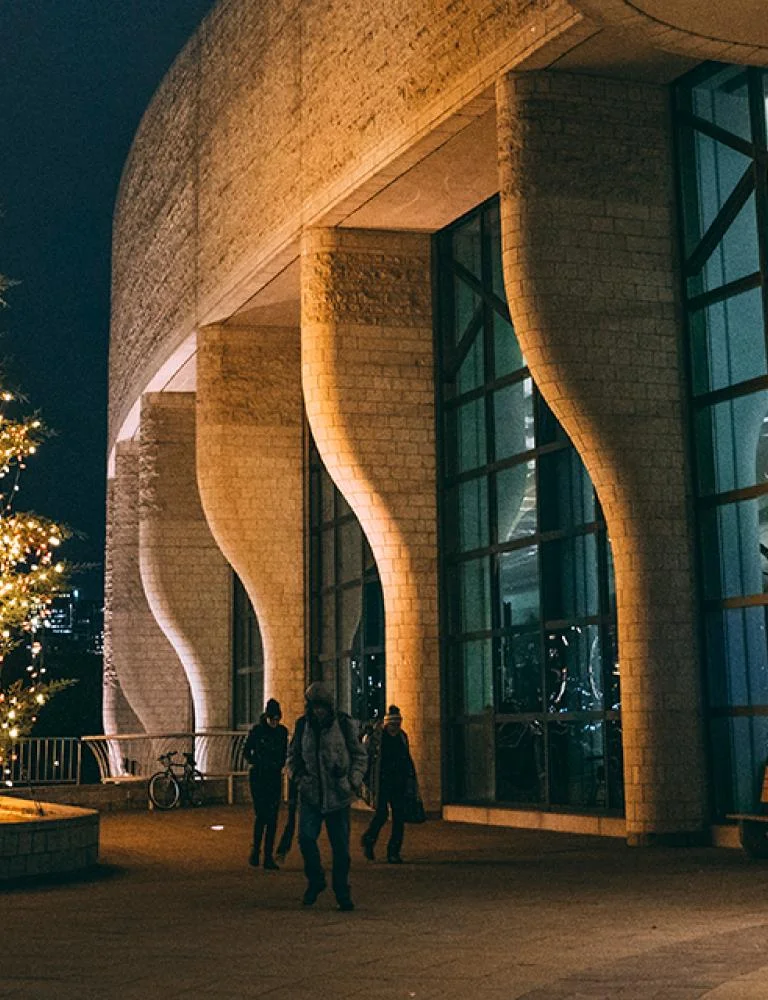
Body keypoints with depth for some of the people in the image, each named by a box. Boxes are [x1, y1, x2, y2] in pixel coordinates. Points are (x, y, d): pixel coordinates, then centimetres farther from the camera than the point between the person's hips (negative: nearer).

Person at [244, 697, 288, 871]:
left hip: (275, 777, 3)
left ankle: (268, 857, 3)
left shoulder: (282, 731, 5)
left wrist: (280, 765, 2)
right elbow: (247, 752, 3)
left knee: (272, 817, 0)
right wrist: (258, 763, -6)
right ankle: (255, 849, 9)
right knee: (261, 815, -11)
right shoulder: (257, 730, -6)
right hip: (258, 777, -3)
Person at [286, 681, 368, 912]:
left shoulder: (344, 724, -1)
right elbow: (293, 754, 18)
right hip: (310, 793, 1)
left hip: (338, 794, -1)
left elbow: (360, 755, 5)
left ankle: (342, 893, 17)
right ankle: (315, 880, 11)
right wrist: (297, 774, 0)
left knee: (341, 846, 2)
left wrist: (354, 780, -8)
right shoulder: (302, 725, 6)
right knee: (306, 837, -13)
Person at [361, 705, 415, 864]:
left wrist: (411, 776, 13)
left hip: (399, 784, 5)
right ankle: (368, 841, 16)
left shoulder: (402, 737, 11)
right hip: (381, 783, -5)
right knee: (381, 814, -11)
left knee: (399, 817, -1)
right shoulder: (376, 737, -5)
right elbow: (366, 759, -4)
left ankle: (394, 852, 6)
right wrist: (367, 783, -8)